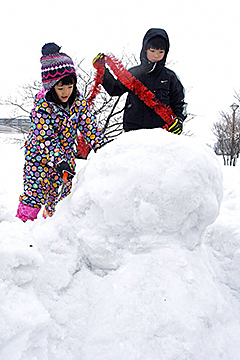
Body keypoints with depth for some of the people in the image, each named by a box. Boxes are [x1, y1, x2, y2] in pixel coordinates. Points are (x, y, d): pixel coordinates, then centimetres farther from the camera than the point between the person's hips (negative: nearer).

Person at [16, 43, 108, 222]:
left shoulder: (78, 101, -8)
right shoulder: (42, 106, -23)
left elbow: (89, 126, -4)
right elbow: (45, 138, -26)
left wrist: (103, 147, -15)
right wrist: (58, 161, -37)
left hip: (66, 153, 5)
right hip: (40, 155, -5)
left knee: (62, 190, 12)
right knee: (35, 190, -4)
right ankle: (24, 220, 12)